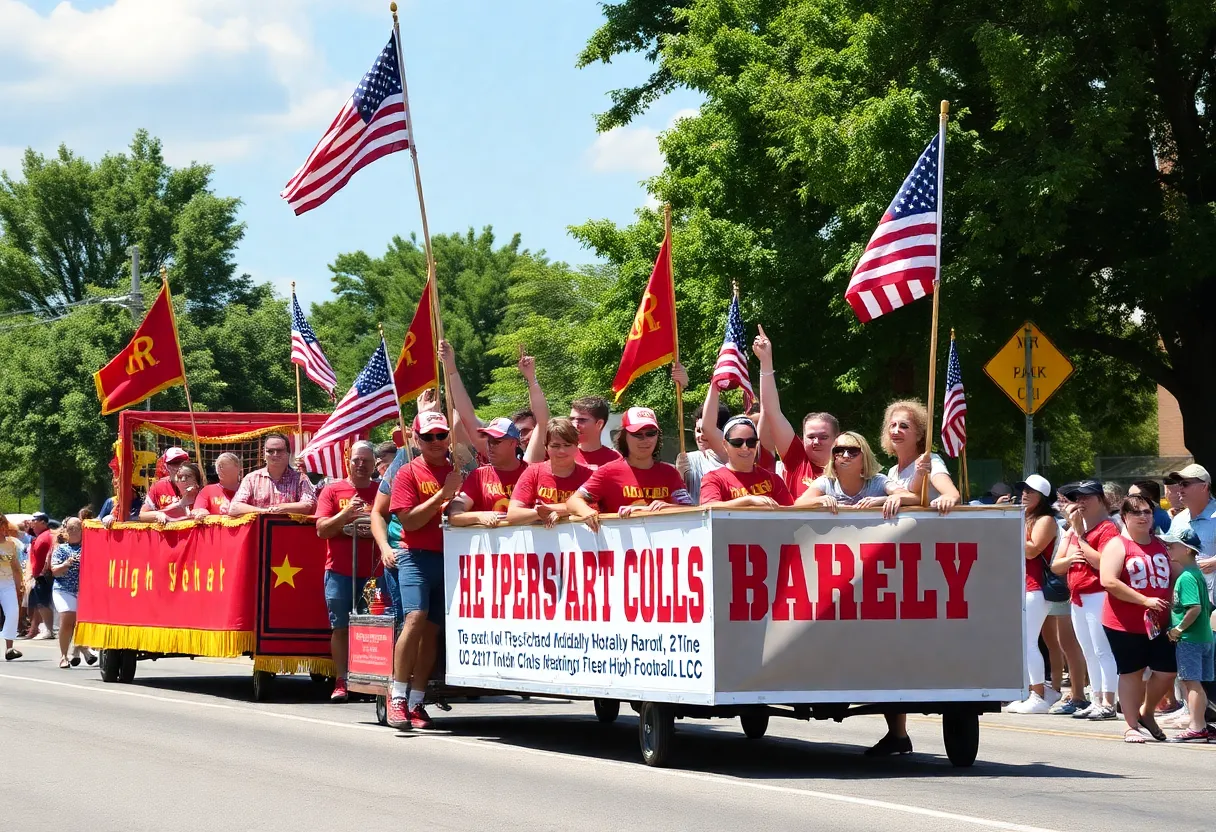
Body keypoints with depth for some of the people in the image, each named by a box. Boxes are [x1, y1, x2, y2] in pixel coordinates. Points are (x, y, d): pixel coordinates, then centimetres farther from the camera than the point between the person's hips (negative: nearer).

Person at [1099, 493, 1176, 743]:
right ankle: (1132, 726, 13)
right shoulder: (1118, 545, -6)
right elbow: (1108, 581, -18)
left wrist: (1170, 605, 3)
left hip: (1158, 625, 5)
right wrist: (1145, 601, -19)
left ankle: (1146, 713, 25)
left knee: (1167, 672, 2)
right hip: (1125, 625, -5)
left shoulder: (1161, 546, 13)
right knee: (1131, 673, 2)